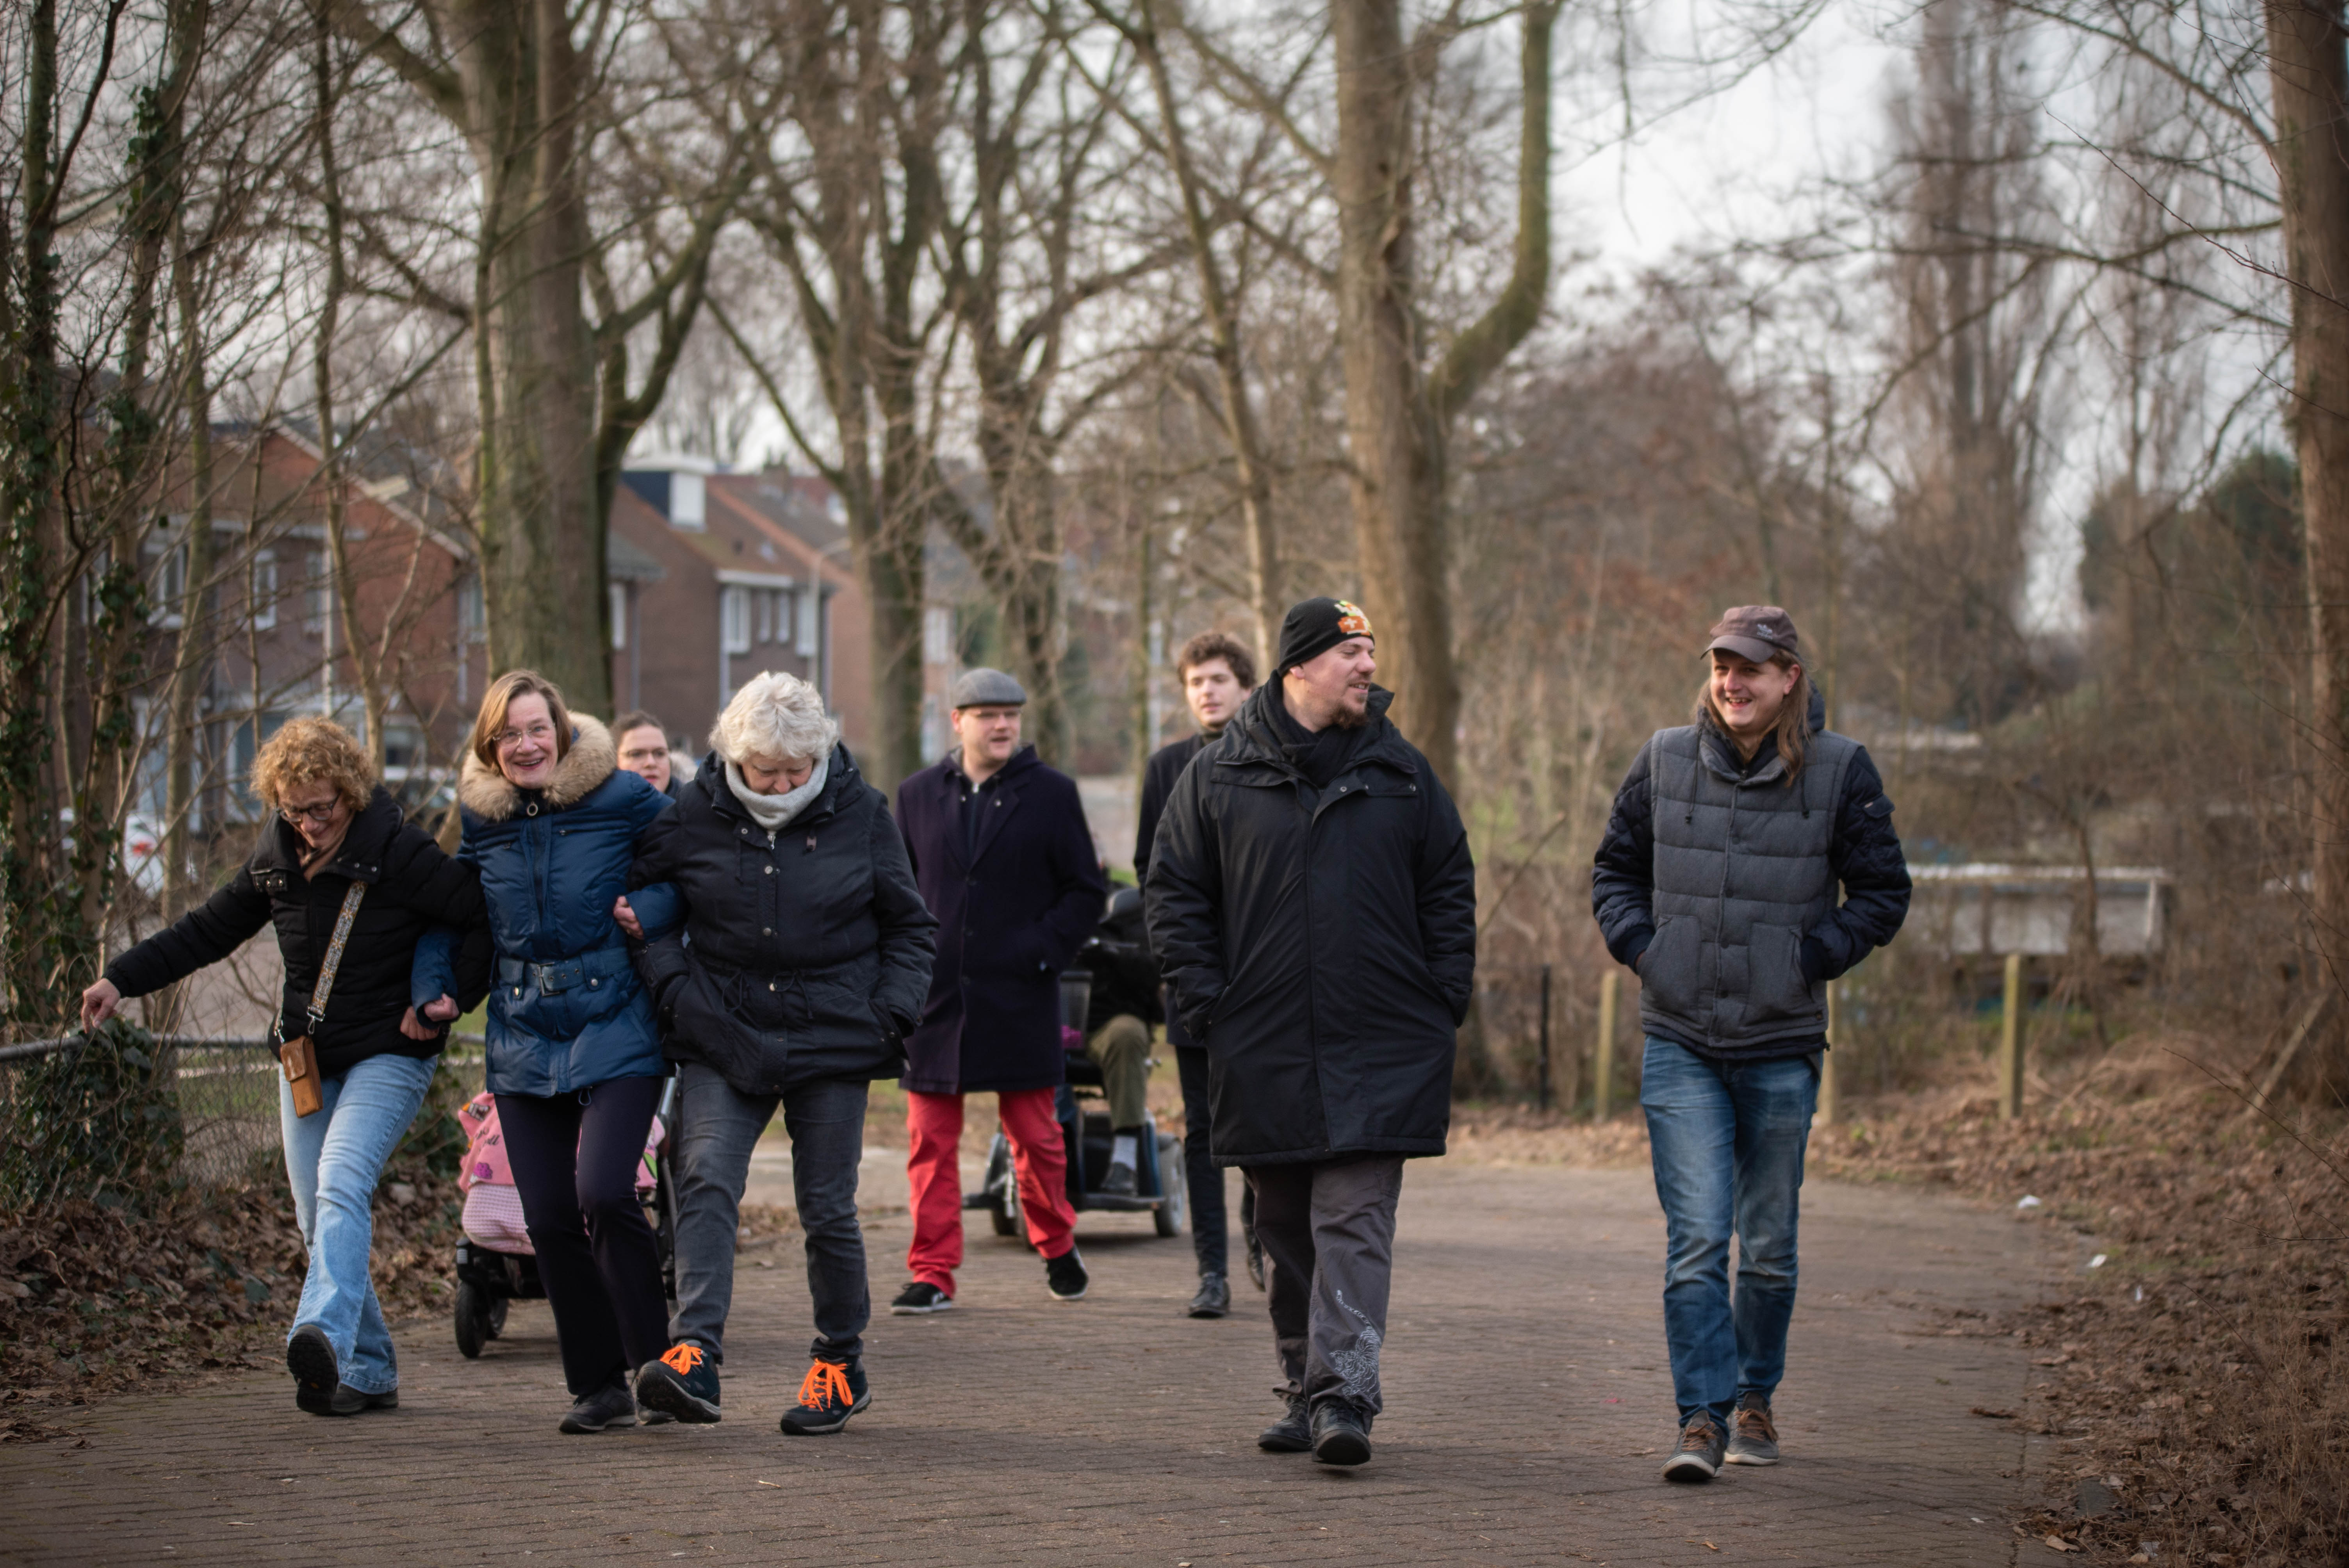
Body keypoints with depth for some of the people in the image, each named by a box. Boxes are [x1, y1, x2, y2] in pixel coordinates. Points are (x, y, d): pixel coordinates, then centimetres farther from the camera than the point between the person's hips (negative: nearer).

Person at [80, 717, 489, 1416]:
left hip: (387, 1054, -7)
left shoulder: (399, 853, -15)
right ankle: (369, 1371, 14)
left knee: (341, 1186, -27)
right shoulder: (278, 859, 4)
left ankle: (323, 1336, -45)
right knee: (315, 1218, 4)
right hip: (307, 1058, 7)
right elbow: (210, 928, 15)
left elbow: (492, 917, -16)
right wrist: (123, 979, 9)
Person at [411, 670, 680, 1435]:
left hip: (616, 1033, -4)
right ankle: (599, 1385, 14)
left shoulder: (619, 799, -5)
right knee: (550, 1219, 1)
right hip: (525, 1044, 4)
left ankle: (657, 1361, -2)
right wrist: (431, 984, 5)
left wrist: (654, 908, -16)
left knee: (603, 1194, -20)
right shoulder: (478, 817, 6)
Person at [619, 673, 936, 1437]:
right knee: (705, 1180, -19)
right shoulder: (694, 816, -2)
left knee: (827, 1209, 3)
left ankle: (840, 1364, 21)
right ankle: (695, 1358, -28)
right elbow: (638, 900, 11)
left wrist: (892, 1015, -2)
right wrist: (670, 985, -2)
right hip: (723, 1037, 0)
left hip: (833, 1043, 0)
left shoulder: (859, 815, -1)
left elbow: (910, 926, 10)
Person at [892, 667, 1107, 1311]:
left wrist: (1045, 951, -8)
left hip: (1019, 998, -2)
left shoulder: (1051, 794, 3)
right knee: (931, 1141, 0)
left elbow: (1087, 890, 5)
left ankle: (1057, 1246, 27)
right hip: (935, 994, 2)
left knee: (1035, 1136, 4)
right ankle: (932, 1274, 4)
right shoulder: (918, 796, 9)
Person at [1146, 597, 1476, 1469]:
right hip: (1264, 1052, 1)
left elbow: (1450, 889, 13)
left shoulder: (1402, 774, 8)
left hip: (1381, 1052, -1)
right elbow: (1174, 894, 7)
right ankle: (1306, 1394, 19)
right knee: (1287, 1234, 9)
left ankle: (1344, 1397, -16)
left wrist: (1444, 1001, 3)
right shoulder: (1218, 777, 4)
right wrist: (1204, 1005, -1)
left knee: (1355, 1224, -10)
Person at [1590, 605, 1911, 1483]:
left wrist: (1809, 960, -8)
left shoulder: (1838, 771, -3)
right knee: (1695, 1239, -10)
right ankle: (1703, 1418, -9)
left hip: (1782, 1047, 0)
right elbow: (1616, 871, 15)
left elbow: (1882, 893, 3)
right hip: (1680, 1044, 0)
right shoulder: (1664, 762, 2)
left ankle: (1755, 1400, 28)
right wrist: (1641, 947, -2)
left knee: (1769, 1245, 11)